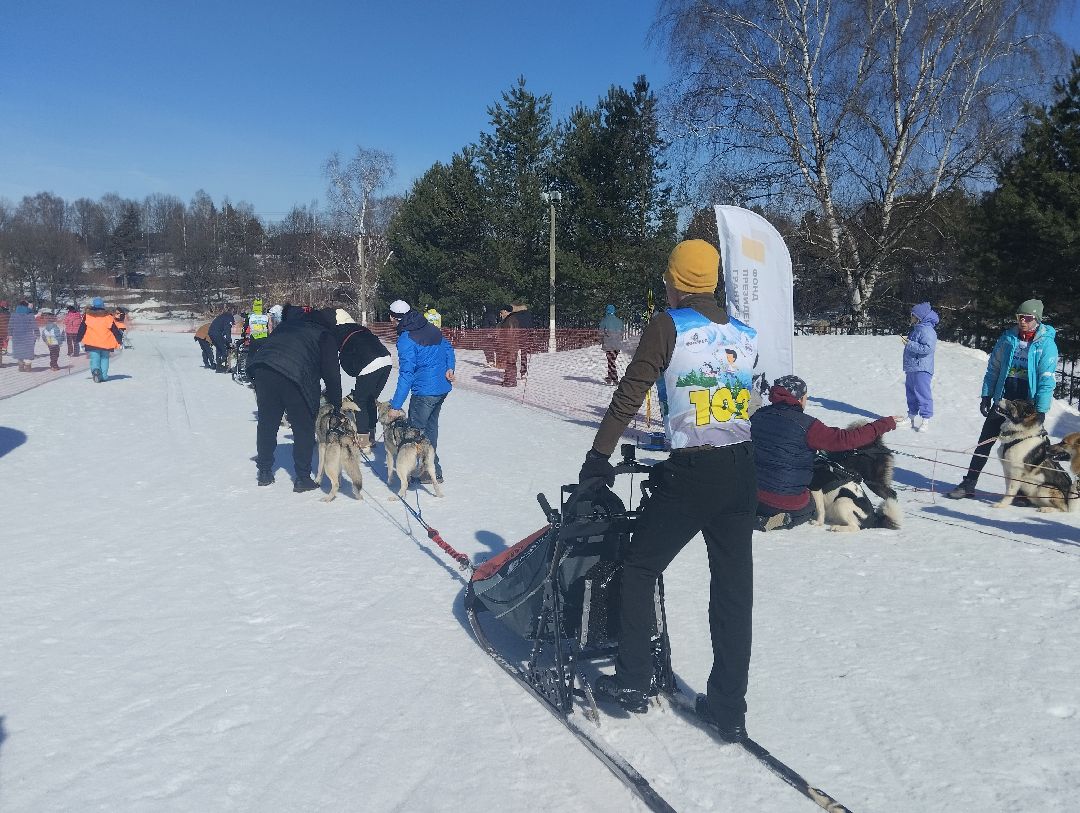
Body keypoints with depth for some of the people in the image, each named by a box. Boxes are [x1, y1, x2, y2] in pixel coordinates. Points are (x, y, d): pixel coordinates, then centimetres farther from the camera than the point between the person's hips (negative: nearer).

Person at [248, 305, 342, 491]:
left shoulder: (286, 325, 32)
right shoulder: (325, 336, 15)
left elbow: (266, 344, 29)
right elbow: (331, 374, 11)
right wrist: (337, 405, 17)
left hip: (263, 369, 5)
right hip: (294, 376, -5)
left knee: (267, 424, 19)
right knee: (304, 429, 9)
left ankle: (264, 472, 30)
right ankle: (302, 478, 11)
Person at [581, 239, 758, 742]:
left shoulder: (668, 326, -4)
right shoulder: (746, 335, 10)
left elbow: (629, 395, -6)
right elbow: (747, 401, 12)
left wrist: (598, 456, 2)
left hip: (690, 473, -5)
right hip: (742, 471, 5)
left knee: (639, 569, 12)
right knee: (733, 587, 11)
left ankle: (632, 682, 18)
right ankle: (729, 710, 18)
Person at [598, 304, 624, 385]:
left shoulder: (604, 320, -4)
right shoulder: (619, 321, 8)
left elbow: (602, 333, -3)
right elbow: (622, 332, 12)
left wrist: (601, 342, 10)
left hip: (608, 344, -5)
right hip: (617, 345, 5)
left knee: (611, 362, -4)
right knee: (612, 361, 17)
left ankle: (615, 379, -12)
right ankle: (610, 377, 25)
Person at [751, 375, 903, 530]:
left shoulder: (758, 416, -3)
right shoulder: (806, 425, -18)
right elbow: (846, 439, -18)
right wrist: (887, 423, -9)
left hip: (754, 496, 3)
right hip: (791, 502, -3)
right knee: (810, 509, 32)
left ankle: (756, 518, 4)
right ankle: (786, 520, 1)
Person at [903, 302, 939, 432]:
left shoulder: (927, 330, -15)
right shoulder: (916, 329, 17)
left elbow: (928, 348, -27)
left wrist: (909, 344, -23)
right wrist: (907, 339, 15)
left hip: (921, 370, -11)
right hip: (911, 369, 11)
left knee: (922, 394, -8)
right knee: (911, 393, 17)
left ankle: (925, 420, -5)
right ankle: (912, 417, 29)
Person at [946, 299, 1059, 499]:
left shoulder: (1046, 344, -6)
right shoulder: (1008, 338, 5)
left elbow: (1047, 379, -10)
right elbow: (993, 368, 9)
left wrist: (1041, 410, -15)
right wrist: (986, 395, 4)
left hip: (1028, 403, -3)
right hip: (1003, 398, 3)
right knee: (985, 441, 2)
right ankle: (969, 484, 5)